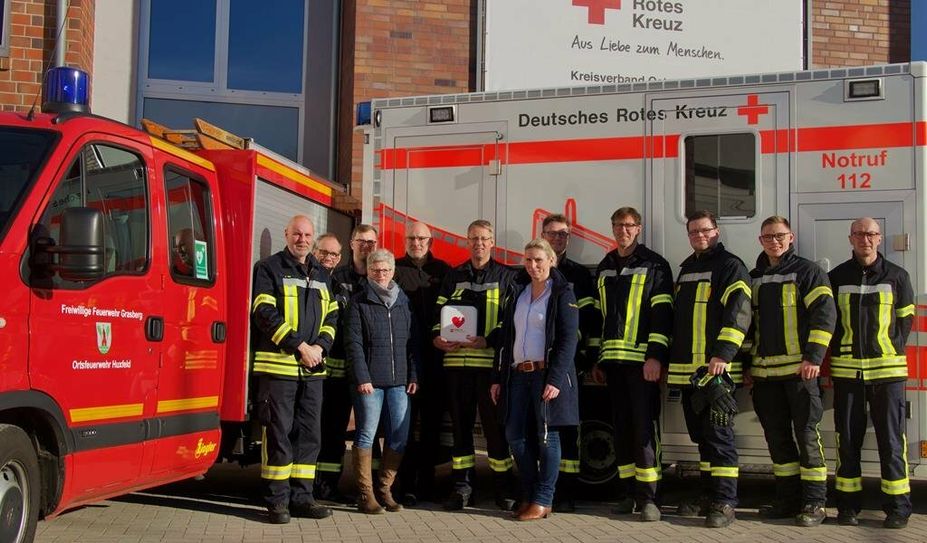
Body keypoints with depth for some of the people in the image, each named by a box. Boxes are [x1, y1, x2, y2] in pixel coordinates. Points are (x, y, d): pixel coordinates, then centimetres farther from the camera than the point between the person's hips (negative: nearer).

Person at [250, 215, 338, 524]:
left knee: (309, 435, 7)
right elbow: (265, 313, -11)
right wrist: (300, 346, -15)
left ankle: (301, 497, 15)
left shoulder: (320, 275, 18)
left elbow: (331, 316, 17)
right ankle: (277, 501, 5)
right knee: (278, 435, -3)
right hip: (278, 365, -6)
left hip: (312, 369, 6)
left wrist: (320, 346, -3)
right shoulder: (269, 269, -1)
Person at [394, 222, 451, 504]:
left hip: (436, 356, 2)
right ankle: (406, 484, 2)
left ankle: (427, 480, 17)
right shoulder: (395, 270, 5)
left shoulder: (443, 270, 11)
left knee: (433, 420, 7)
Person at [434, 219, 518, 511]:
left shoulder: (506, 276, 7)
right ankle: (462, 486, 15)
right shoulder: (454, 276, 17)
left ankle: (503, 487, 9)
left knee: (494, 424, -1)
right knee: (460, 423, 7)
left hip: (491, 360, -3)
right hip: (456, 359, 3)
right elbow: (440, 311, 17)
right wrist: (437, 337, -2)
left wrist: (488, 340, -14)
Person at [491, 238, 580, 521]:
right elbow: (506, 337, 17)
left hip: (547, 374, -6)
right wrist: (498, 378, 13)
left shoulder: (562, 293, -3)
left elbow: (569, 339, -11)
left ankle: (542, 501, 8)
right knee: (516, 435, 5)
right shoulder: (518, 293, 15)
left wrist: (555, 379, -19)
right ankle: (528, 496, 18)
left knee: (546, 436, -1)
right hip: (518, 374, 6)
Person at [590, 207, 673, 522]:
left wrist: (656, 355, -15)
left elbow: (662, 312, -7)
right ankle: (626, 493, 16)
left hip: (642, 359, -5)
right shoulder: (604, 269, 18)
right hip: (613, 360, 6)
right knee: (621, 426, 8)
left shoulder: (654, 265, 1)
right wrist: (597, 359, 16)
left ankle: (647, 497, -3)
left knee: (644, 425, -6)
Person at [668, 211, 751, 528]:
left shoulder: (730, 266, -3)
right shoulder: (686, 270, 21)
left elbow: (738, 313, -14)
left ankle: (724, 502, -4)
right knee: (700, 434, 12)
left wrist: (723, 354, -24)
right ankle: (708, 496, 20)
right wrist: (671, 362, 22)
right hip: (687, 369, 8)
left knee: (718, 434, -8)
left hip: (717, 367, -8)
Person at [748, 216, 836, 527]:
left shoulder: (807, 271, -1)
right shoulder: (754, 278, 17)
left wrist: (814, 357, -17)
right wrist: (747, 363, 18)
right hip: (765, 372, 6)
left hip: (800, 369, -6)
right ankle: (788, 499, 18)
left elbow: (824, 313, -10)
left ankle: (814, 502, 3)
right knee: (777, 437, 9)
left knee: (807, 434, -4)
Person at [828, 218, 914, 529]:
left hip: (887, 369, -1)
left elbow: (905, 320, 9)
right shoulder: (836, 277, 8)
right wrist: (838, 353, 4)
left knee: (891, 439, 0)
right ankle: (848, 505, 12)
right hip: (846, 369, 1)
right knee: (847, 439, 5)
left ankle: (897, 506, 8)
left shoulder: (896, 276, 6)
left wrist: (891, 352, 1)